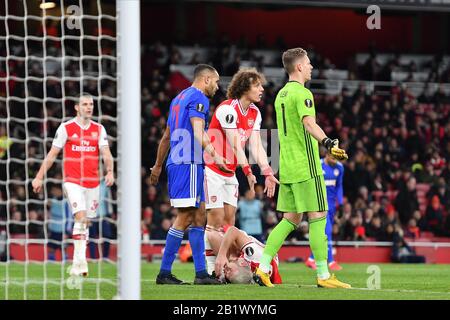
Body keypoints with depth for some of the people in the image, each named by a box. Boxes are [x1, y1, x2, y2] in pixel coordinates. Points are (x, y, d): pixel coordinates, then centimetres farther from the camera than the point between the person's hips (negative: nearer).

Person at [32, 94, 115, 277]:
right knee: (80, 217, -20)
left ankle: (77, 264, 15)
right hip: (72, 181, -4)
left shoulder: (99, 129, 8)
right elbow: (52, 154, 4)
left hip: (93, 183, 4)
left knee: (86, 222, 7)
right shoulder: (66, 128, 0)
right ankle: (81, 261, -22)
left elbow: (106, 153, 0)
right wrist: (39, 177, 1)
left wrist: (110, 171, -20)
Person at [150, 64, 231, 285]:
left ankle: (201, 272, 5)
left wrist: (158, 166, 33)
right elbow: (199, 132, -19)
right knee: (185, 217, -9)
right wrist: (214, 155, -28)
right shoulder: (198, 98, -6)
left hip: (176, 163, 10)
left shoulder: (179, 98, 23)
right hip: (189, 164, -10)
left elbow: (166, 137, 28)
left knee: (199, 216, 9)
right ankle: (164, 273, -10)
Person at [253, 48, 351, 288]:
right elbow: (309, 124, -28)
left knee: (290, 219, 10)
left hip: (287, 167, 9)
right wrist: (329, 143, -41)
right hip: (306, 167, -9)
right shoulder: (302, 93, -11)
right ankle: (323, 276, -5)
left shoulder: (281, 94, 17)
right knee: (318, 217, -5)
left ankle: (262, 268, 2)